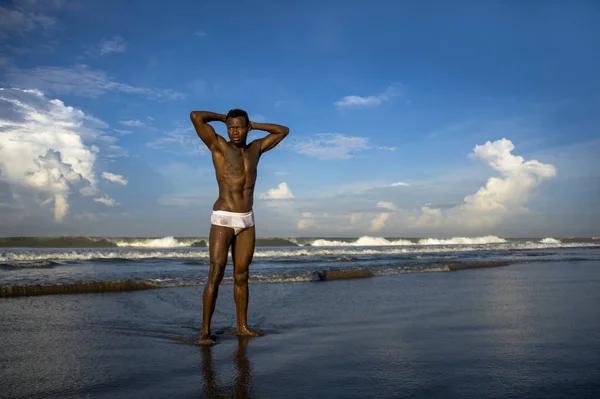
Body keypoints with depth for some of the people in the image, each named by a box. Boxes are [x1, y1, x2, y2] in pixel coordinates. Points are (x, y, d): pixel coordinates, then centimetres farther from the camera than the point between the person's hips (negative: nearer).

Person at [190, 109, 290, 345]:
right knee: (215, 276, -9)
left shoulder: (255, 148, 12)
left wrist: (253, 125, 15)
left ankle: (242, 326, 18)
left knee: (241, 275, 9)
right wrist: (222, 118, 1)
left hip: (247, 221, 5)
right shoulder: (218, 145, -4)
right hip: (223, 220, -5)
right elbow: (196, 117, -16)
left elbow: (283, 131, 22)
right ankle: (205, 331, -2)